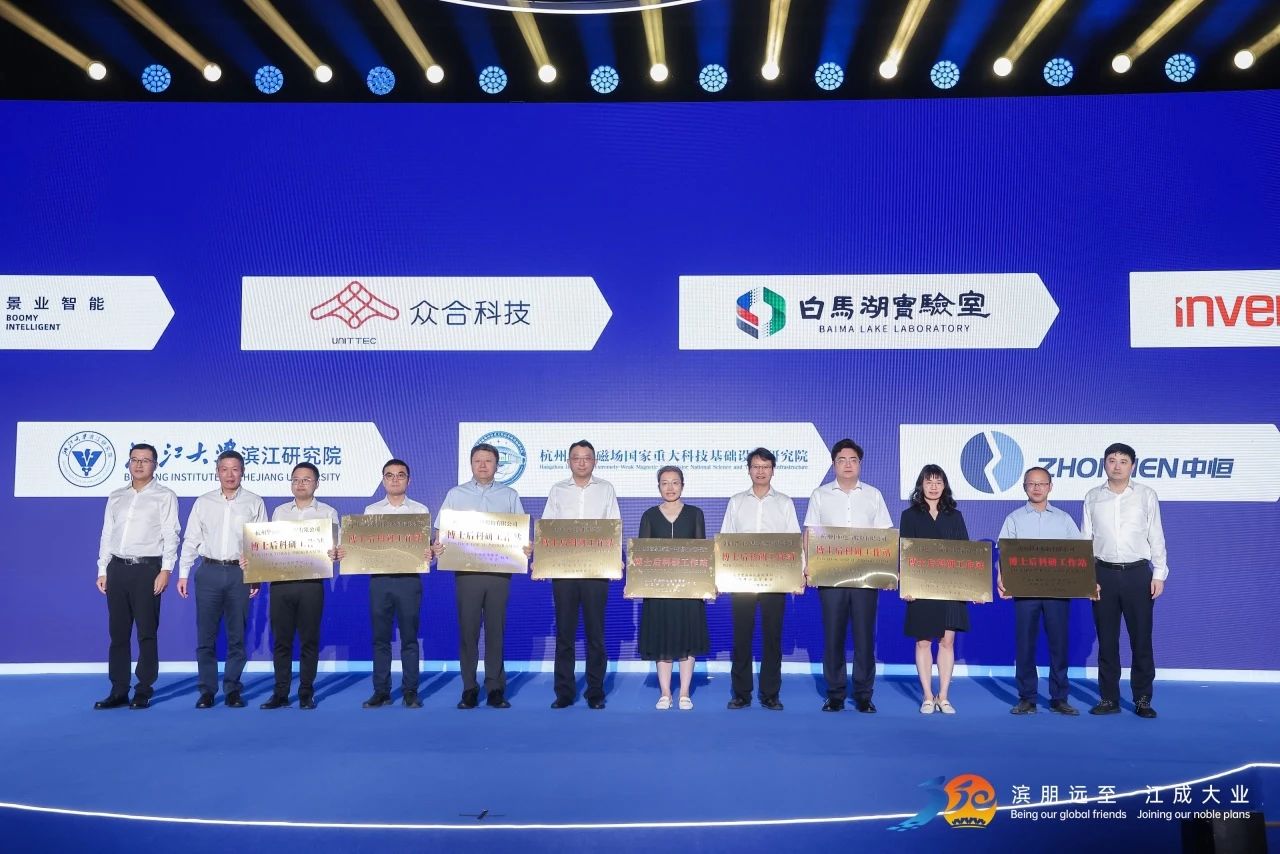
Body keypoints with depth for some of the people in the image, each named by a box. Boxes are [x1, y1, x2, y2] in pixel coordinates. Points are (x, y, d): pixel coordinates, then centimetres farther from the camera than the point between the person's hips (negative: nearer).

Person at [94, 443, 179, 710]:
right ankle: (118, 691, 13)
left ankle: (143, 692, 5)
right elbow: (107, 535, 15)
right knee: (118, 632, 7)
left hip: (147, 568, -5)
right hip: (117, 568, 5)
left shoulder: (164, 496, 2)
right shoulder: (116, 497, 16)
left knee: (146, 633, -1)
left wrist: (166, 570, -14)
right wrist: (102, 571, 8)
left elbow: (170, 535, -4)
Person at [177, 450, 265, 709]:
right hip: (209, 571, 1)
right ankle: (207, 690, 12)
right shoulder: (203, 502, 9)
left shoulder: (254, 503, 5)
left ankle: (233, 689, 13)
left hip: (240, 573, -1)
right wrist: (183, 574, 3)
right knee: (206, 634, 3)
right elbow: (191, 540, 9)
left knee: (237, 634, 4)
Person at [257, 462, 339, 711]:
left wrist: (334, 555, -20)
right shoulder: (279, 512, 15)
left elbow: (335, 548, 2)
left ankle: (306, 693, 11)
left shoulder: (327, 513, 7)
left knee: (309, 640, 3)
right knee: (281, 639, 6)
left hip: (311, 582, -2)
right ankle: (280, 693, 13)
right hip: (280, 582, 2)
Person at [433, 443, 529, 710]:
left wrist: (525, 548, -13)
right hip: (466, 570, 0)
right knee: (468, 630, 1)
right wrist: (437, 546, -14)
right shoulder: (456, 495, 11)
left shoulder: (510, 496, 11)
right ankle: (469, 688, 9)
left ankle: (495, 688, 10)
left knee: (496, 630, 3)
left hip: (499, 571, 0)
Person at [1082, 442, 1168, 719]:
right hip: (1103, 573, 1)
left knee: (1141, 639, 3)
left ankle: (1143, 699, 15)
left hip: (1137, 573, -1)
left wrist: (1159, 574, -1)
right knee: (1106, 639, 7)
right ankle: (1108, 699, 16)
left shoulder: (1146, 495, 3)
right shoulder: (1093, 497, 5)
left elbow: (1156, 537, 4)